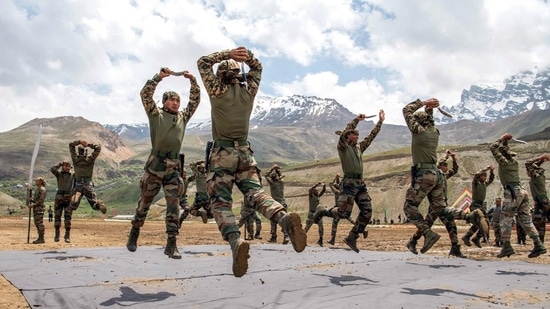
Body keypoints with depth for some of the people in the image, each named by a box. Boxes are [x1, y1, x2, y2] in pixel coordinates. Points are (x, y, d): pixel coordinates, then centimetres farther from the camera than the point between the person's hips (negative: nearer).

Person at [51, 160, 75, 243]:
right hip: (59, 197, 0)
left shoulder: (73, 174, 8)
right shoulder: (59, 173, 4)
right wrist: (60, 163, -9)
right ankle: (57, 234, 17)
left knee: (68, 217, -3)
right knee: (57, 216, 6)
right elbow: (52, 169, -14)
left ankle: (67, 236, 1)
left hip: (69, 198, 0)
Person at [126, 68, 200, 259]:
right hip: (155, 163, -3)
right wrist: (159, 76, -8)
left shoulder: (183, 117, 16)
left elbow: (195, 100, 16)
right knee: (144, 202, 9)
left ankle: (171, 244, -1)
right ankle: (133, 236, 27)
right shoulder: (156, 114, 6)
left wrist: (192, 80, 6)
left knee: (173, 205, -3)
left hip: (174, 165, 3)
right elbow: (145, 94, -4)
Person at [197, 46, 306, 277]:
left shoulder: (218, 91, 0)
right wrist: (246, 55, 9)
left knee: (220, 202, -7)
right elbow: (257, 67, 27)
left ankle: (236, 241, -32)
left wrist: (227, 54, 4)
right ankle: (285, 218, -32)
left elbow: (203, 62, 12)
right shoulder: (249, 91, 9)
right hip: (244, 152, 4)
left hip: (222, 152, -4)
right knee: (256, 193, -2)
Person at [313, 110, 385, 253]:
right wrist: (357, 119, -18)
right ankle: (323, 211, 17)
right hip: (349, 183, -7)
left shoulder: (359, 147, 19)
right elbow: (343, 133, -17)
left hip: (360, 184, 7)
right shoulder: (342, 147, 0)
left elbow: (372, 136, 18)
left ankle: (351, 238, 10)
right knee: (344, 213, -11)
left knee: (367, 212, 0)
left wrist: (380, 121, 15)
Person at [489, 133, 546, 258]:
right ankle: (539, 245, 7)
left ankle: (506, 246, -12)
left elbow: (492, 148, -4)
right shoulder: (514, 161, 17)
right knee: (525, 219, 11)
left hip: (512, 192, -8)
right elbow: (507, 152, 37)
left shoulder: (504, 162, -4)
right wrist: (505, 143, 25)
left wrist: (502, 139, 5)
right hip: (522, 191, 8)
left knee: (505, 219, -5)